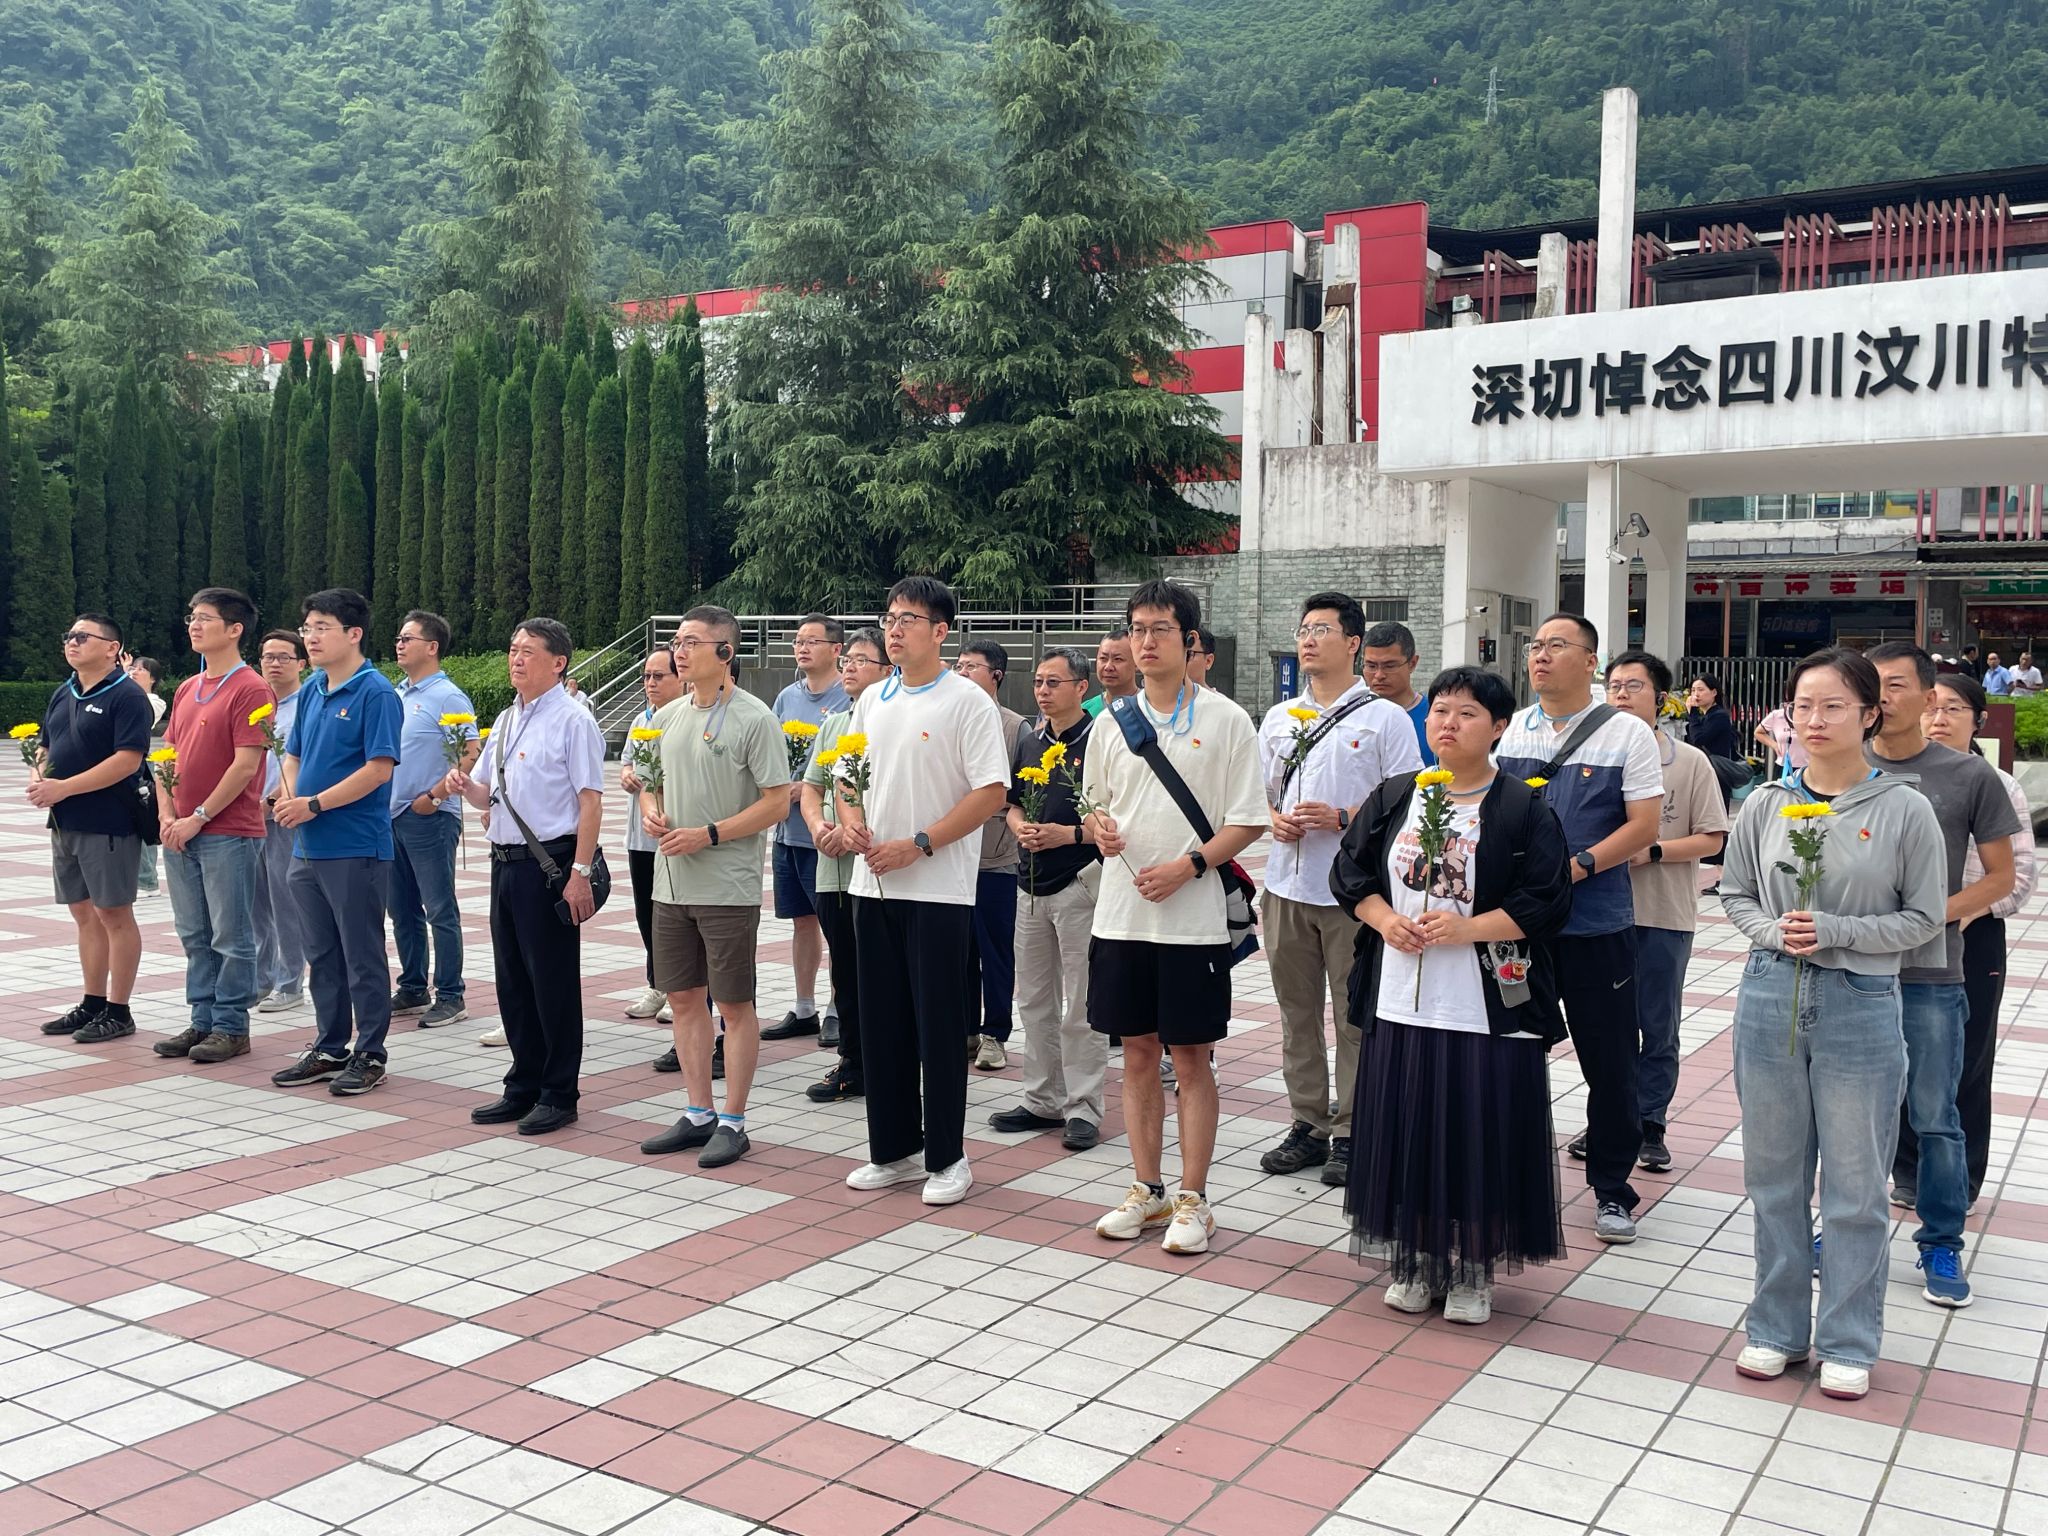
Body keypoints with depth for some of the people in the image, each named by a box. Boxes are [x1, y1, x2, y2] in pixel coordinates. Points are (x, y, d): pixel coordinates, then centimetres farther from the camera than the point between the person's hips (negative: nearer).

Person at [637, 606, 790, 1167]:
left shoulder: (753, 718, -10)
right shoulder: (668, 716, 11)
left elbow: (776, 802, -12)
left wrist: (708, 835, -18)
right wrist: (651, 809, -1)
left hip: (728, 886, -7)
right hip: (671, 883, 7)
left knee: (734, 1004, 1)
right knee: (684, 997, 12)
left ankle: (732, 1122, 11)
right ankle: (697, 1113, 24)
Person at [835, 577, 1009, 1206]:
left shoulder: (967, 702, -7)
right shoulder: (872, 700, 12)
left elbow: (990, 791, -13)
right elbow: (847, 773, 19)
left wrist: (917, 845, -17)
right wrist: (851, 821, -3)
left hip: (938, 888, -6)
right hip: (873, 883, 6)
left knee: (939, 1026, 0)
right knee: (881, 1022, 11)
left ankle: (947, 1158, 12)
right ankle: (895, 1150, 23)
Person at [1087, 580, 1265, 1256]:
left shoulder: (1225, 720, -3)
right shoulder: (1113, 722, 10)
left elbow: (1249, 820, -4)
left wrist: (1189, 865, -17)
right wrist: (1099, 827, -4)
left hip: (1192, 916, -4)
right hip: (1121, 913, 4)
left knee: (1190, 1056, 3)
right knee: (1138, 1053, 11)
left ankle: (1192, 1199, 13)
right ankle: (1147, 1190, 22)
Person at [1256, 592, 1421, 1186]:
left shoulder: (1385, 718, -1)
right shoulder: (1277, 718, 14)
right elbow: (1258, 792, 19)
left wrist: (1341, 817, -17)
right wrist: (1275, 819, -3)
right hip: (1288, 885, 5)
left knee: (1356, 1016, 1)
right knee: (1296, 1011, 10)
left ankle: (1351, 1133, 11)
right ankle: (1308, 1124, 21)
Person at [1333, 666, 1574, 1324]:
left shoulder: (1524, 809, -4)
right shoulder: (1393, 798, 8)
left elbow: (1547, 903, -9)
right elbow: (1349, 871, 11)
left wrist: (1464, 928, -19)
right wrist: (1386, 921, -7)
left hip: (1489, 1010, -3)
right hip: (1401, 1003, 3)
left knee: (1479, 1136, 3)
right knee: (1406, 1130, 8)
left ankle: (1473, 1269, 19)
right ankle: (1415, 1260, 24)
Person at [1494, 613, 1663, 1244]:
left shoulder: (1628, 734, -3)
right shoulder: (1510, 731, 9)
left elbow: (1643, 825, -8)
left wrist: (1577, 867, -20)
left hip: (1597, 925, -3)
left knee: (1610, 1062, 4)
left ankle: (1612, 1189, 19)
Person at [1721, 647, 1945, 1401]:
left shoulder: (1904, 810, -6)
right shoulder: (1765, 804, 1)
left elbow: (1923, 919, -3)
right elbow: (1736, 896, 9)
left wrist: (1834, 931, -16)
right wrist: (1775, 932, -11)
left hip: (1860, 1007, -2)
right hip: (1770, 998, 3)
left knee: (1854, 1185, 6)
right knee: (1774, 1175, 12)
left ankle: (1849, 1342, 21)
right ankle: (1777, 1327, 27)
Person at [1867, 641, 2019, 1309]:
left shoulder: (1969, 775, -3)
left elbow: (2001, 876, 2)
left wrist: (1934, 913, -13)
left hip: (1929, 976, -2)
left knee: (1933, 1117, 4)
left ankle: (1942, 1245, 19)